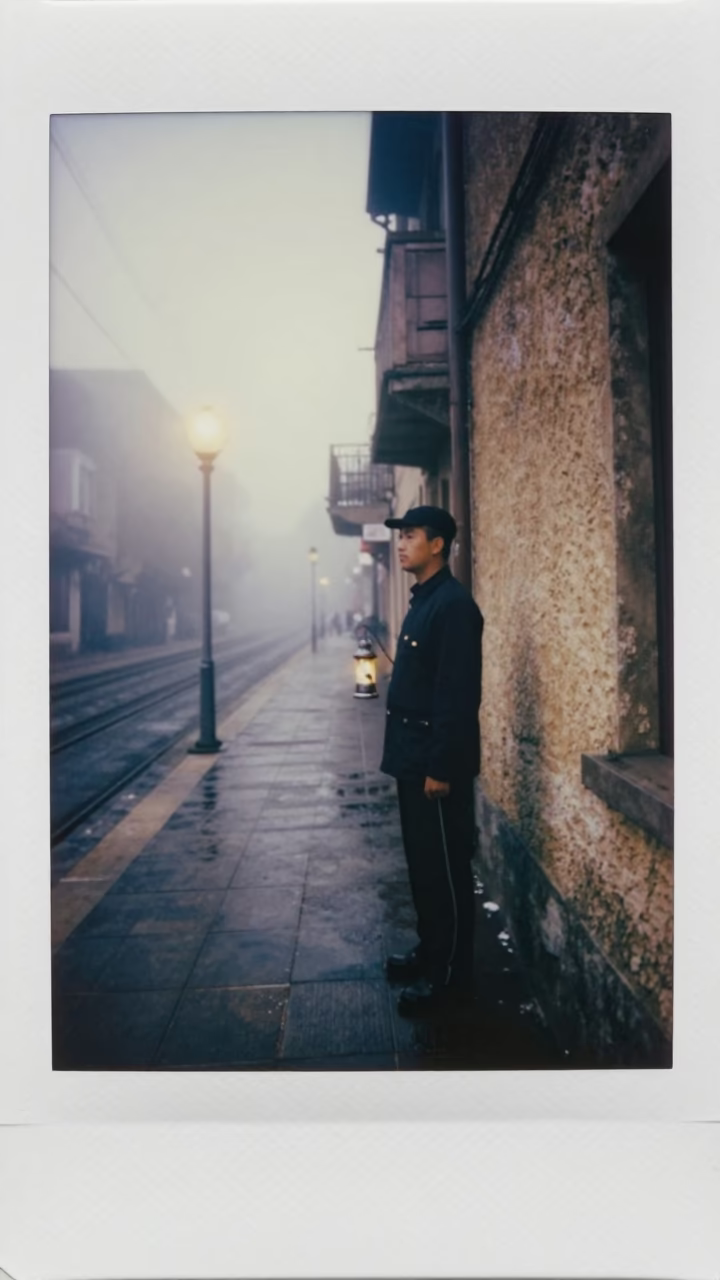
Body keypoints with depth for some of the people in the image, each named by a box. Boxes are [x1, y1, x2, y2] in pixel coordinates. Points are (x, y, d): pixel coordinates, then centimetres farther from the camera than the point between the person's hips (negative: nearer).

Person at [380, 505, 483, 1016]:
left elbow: (459, 695, -22)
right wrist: (411, 757, 19)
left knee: (446, 867, 2)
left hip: (437, 761, -10)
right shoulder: (423, 600, 14)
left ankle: (451, 974, 15)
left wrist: (441, 766, -22)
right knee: (422, 861, 18)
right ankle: (430, 951, 33)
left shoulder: (453, 604, -17)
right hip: (413, 757, 10)